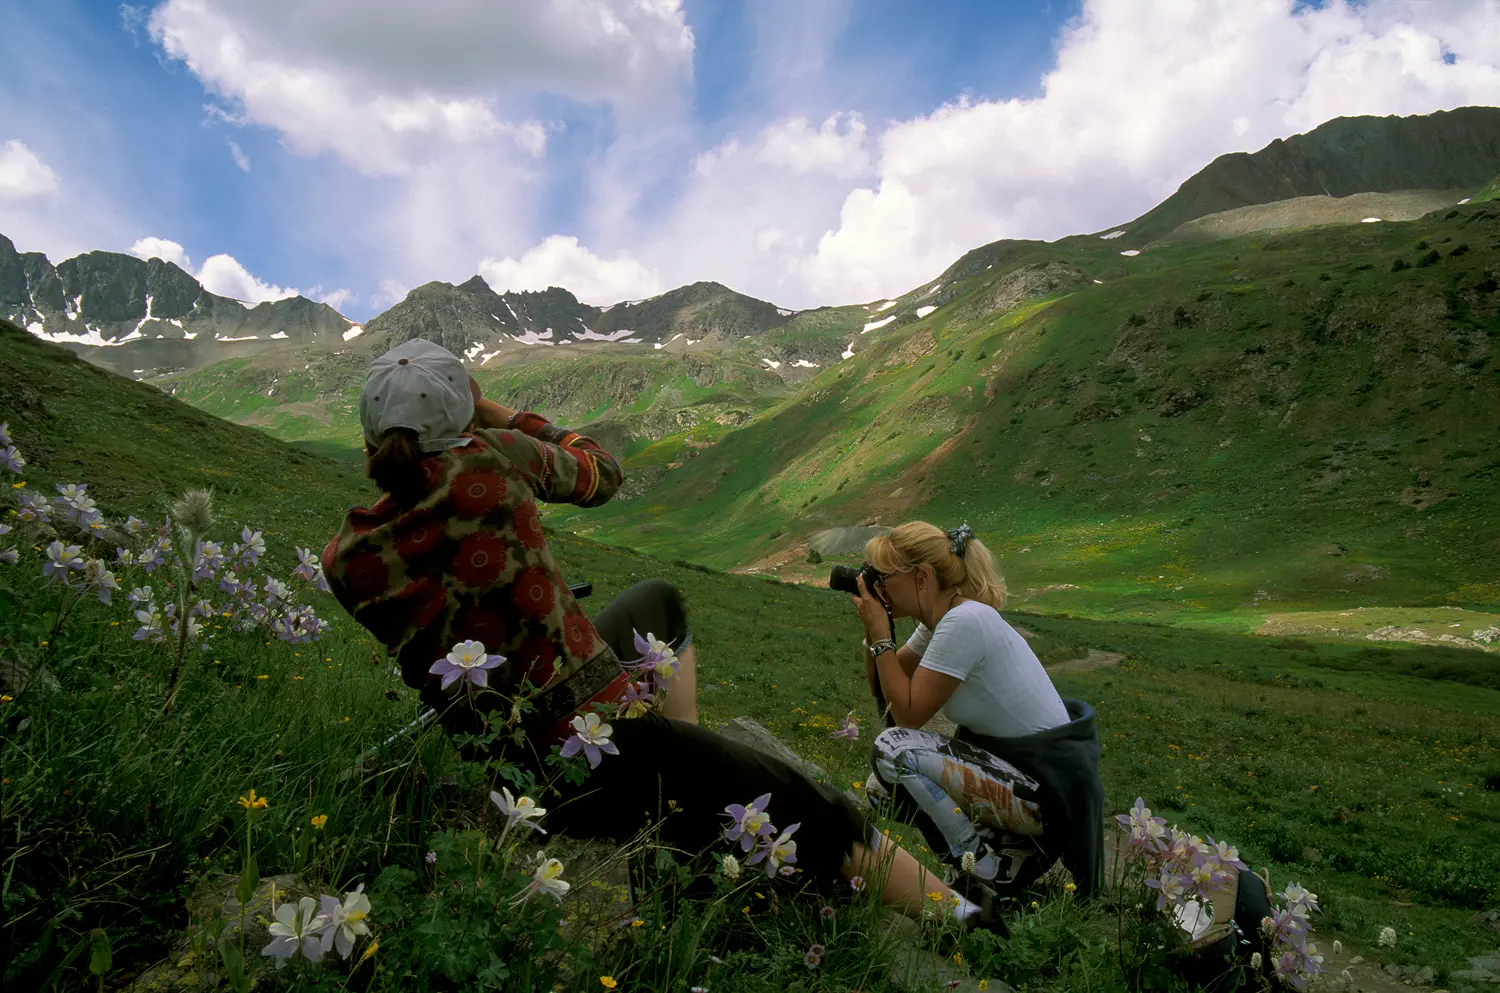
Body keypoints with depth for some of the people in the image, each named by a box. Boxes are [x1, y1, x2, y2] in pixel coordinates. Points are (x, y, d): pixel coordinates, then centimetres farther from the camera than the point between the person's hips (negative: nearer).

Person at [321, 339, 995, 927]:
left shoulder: (344, 561, -6)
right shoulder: (487, 458, -16)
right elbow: (600, 472, 5)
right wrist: (500, 417, 14)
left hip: (503, 764, 6)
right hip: (604, 739, -6)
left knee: (659, 599, 30)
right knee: (822, 817, 14)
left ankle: (694, 783, 35)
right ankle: (969, 925, 28)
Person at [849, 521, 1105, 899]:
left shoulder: (964, 621, -23)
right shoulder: (940, 619, 5)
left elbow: (908, 714, -20)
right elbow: (885, 692, 11)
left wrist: (880, 635, -15)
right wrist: (873, 631, -1)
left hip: (1049, 788, -10)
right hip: (1011, 762, 10)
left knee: (894, 749, -22)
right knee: (881, 785, 8)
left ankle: (986, 873, -4)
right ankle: (1012, 851, 11)